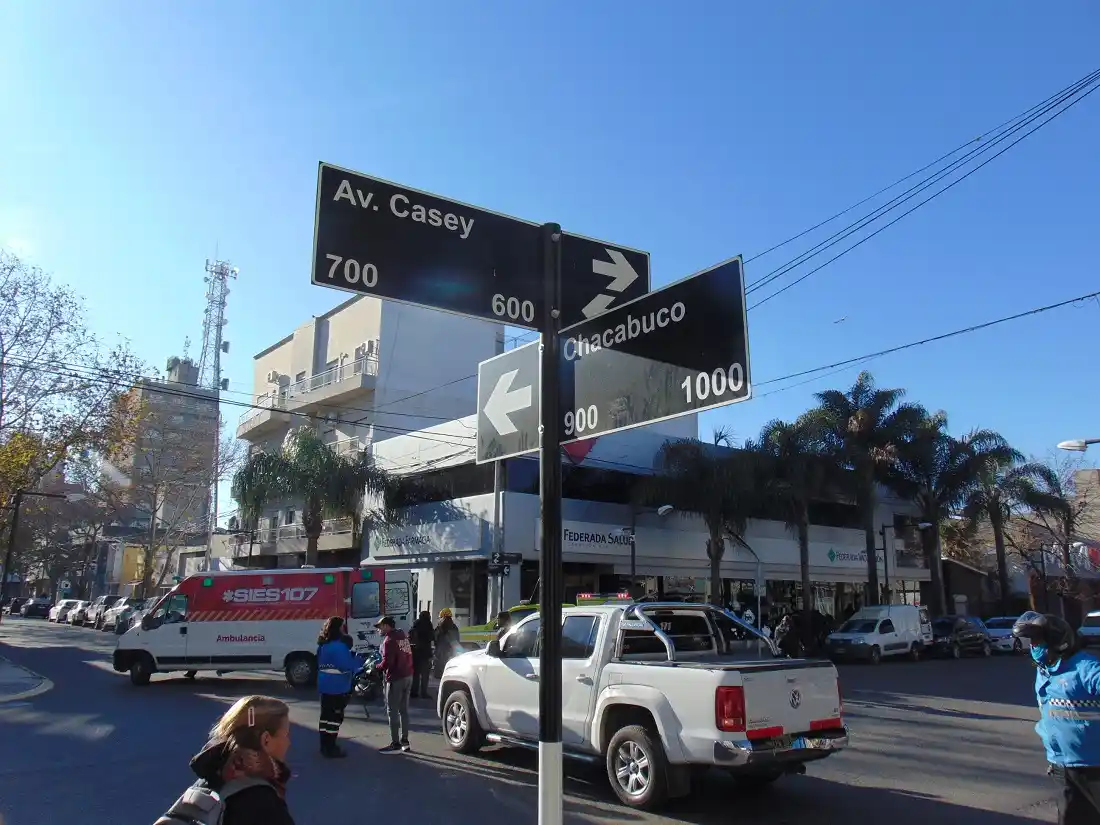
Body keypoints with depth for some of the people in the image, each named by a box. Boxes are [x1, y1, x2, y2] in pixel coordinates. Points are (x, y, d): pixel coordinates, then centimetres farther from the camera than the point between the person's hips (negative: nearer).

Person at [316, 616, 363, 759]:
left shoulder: (324, 645, 12)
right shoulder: (338, 646, -19)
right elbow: (346, 665, -22)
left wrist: (350, 656, 15)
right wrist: (359, 660, -5)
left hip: (325, 685, 9)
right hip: (337, 687, -9)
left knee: (326, 714, 14)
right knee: (335, 716, -4)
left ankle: (325, 746, 21)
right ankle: (331, 748, -1)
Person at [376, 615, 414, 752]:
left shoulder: (389, 640, -14)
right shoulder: (403, 636, 13)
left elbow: (387, 662, -20)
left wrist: (377, 668, -3)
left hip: (396, 678, -9)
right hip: (408, 676, 9)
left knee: (392, 711, -1)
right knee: (403, 710, 15)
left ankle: (395, 743, 0)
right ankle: (404, 741, 19)